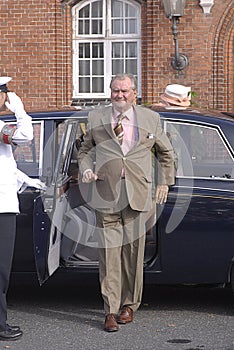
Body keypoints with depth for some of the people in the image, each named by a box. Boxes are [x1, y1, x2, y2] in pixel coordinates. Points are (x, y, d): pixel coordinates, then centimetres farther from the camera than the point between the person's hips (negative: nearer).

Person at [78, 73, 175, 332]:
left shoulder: (150, 119, 10)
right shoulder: (95, 118, 11)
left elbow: (166, 152, 22)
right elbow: (85, 150, 21)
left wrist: (165, 182, 17)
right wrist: (86, 169, 1)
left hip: (137, 193, 0)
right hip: (106, 192, 0)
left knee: (133, 251, 3)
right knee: (109, 252, -4)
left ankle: (129, 305, 19)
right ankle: (111, 311, 1)